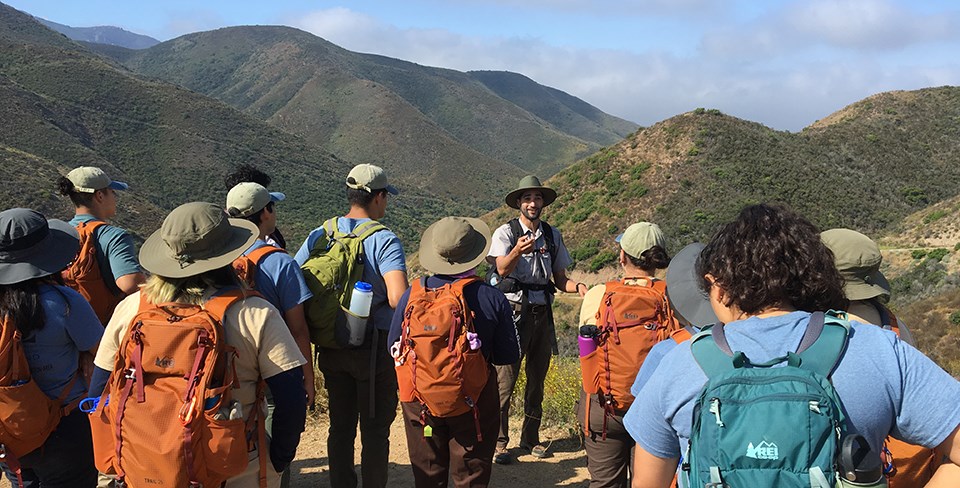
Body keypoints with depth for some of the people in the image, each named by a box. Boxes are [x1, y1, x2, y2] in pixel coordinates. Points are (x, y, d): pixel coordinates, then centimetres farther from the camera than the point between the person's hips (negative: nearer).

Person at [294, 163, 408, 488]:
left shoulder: (319, 235, 1)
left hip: (331, 348, 5)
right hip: (374, 349, -5)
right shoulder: (384, 241, -15)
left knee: (340, 427, 17)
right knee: (375, 430, 9)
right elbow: (398, 299, -27)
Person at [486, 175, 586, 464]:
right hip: (514, 310, -5)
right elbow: (502, 269, -21)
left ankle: (530, 438, 25)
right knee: (506, 378, -7)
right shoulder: (505, 233, -4)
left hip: (542, 312, 5)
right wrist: (517, 251, -41)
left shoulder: (553, 235, 12)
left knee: (537, 378, 12)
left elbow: (559, 278, 14)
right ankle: (498, 442, 3)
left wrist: (578, 287, -8)